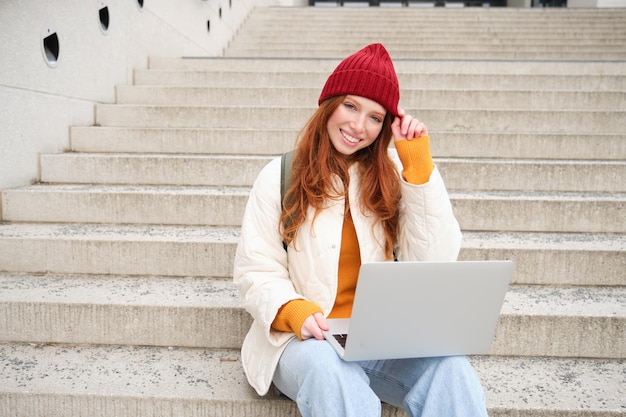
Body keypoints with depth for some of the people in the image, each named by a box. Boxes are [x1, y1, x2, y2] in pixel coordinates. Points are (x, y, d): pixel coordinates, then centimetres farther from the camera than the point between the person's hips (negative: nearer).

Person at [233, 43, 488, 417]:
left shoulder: (393, 175, 7)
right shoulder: (281, 177, 3)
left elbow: (434, 264, -4)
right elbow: (255, 270, -1)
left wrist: (419, 166, -7)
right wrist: (293, 312, -23)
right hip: (307, 339, -2)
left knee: (450, 367, -28)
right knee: (332, 373, -36)